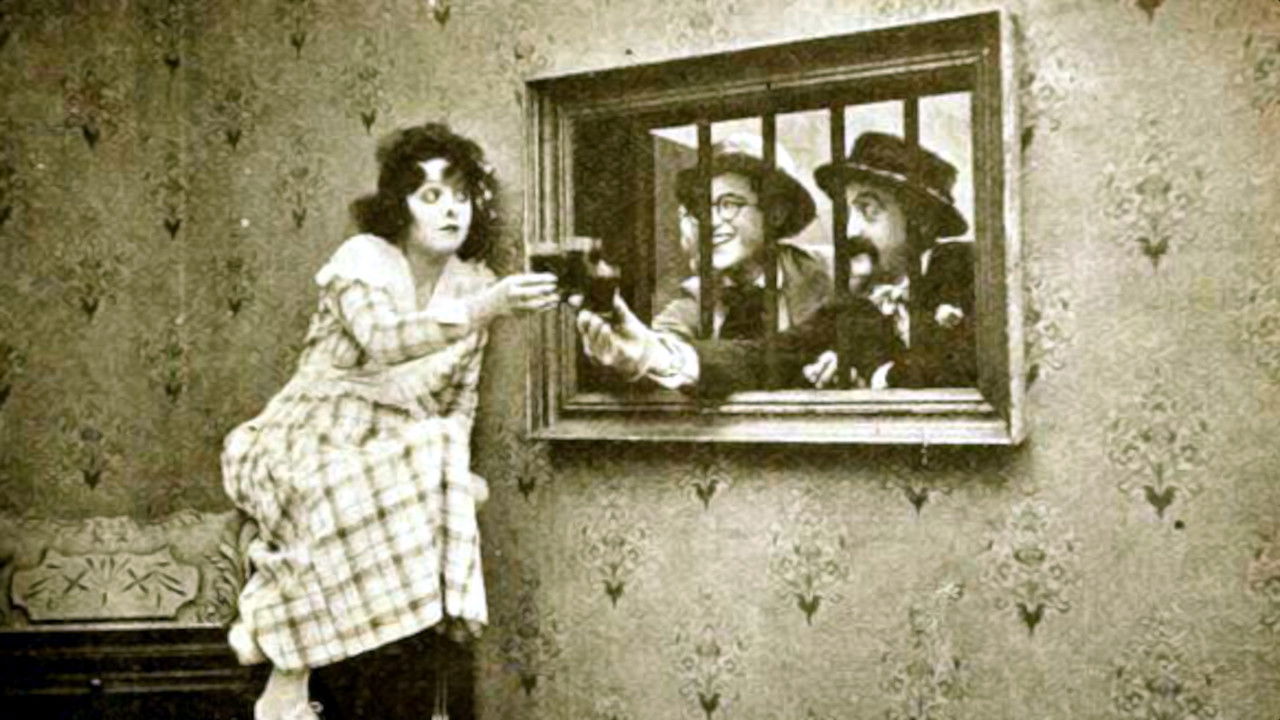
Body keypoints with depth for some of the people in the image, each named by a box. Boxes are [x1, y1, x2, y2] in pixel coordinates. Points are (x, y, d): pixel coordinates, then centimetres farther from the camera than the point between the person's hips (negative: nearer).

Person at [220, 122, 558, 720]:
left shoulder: (475, 284, 6)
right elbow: (381, 339, -29)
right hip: (302, 449, -4)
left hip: (396, 460, 5)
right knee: (349, 498, -34)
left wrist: (453, 466, -4)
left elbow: (459, 400, 12)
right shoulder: (363, 257, -8)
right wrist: (481, 310, -39)